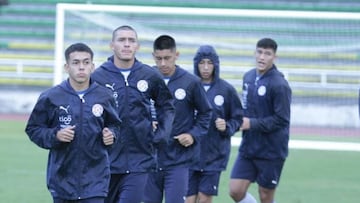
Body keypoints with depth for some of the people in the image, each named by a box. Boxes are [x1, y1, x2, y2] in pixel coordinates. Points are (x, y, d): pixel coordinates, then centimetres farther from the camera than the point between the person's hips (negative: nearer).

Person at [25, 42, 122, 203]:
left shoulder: (104, 96, 1)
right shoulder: (51, 97, -5)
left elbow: (114, 124, 15)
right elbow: (33, 129, 2)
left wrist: (111, 135, -6)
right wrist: (55, 135, -15)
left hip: (95, 179, 0)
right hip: (63, 179, 0)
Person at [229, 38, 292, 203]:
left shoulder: (279, 85, -16)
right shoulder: (248, 77, 7)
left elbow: (281, 120, -18)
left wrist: (252, 124, -18)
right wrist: (242, 120, 2)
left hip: (271, 151, -6)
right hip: (248, 148, 6)